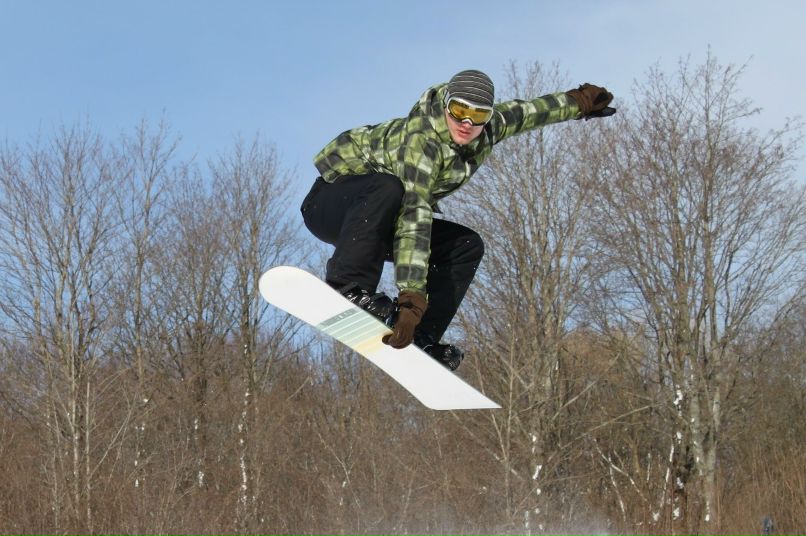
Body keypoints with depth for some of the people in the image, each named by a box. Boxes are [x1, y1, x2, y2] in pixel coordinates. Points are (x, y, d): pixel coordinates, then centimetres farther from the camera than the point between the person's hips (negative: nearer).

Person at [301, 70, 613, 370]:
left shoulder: (488, 130, -11)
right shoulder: (423, 140, -33)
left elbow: (523, 113, 12)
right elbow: (414, 215, -42)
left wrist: (578, 102, 25)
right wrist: (412, 296, -48)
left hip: (383, 221, 8)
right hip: (332, 201, -8)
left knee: (467, 247, -4)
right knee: (388, 187, -39)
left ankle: (419, 339, -11)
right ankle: (348, 286, -40)